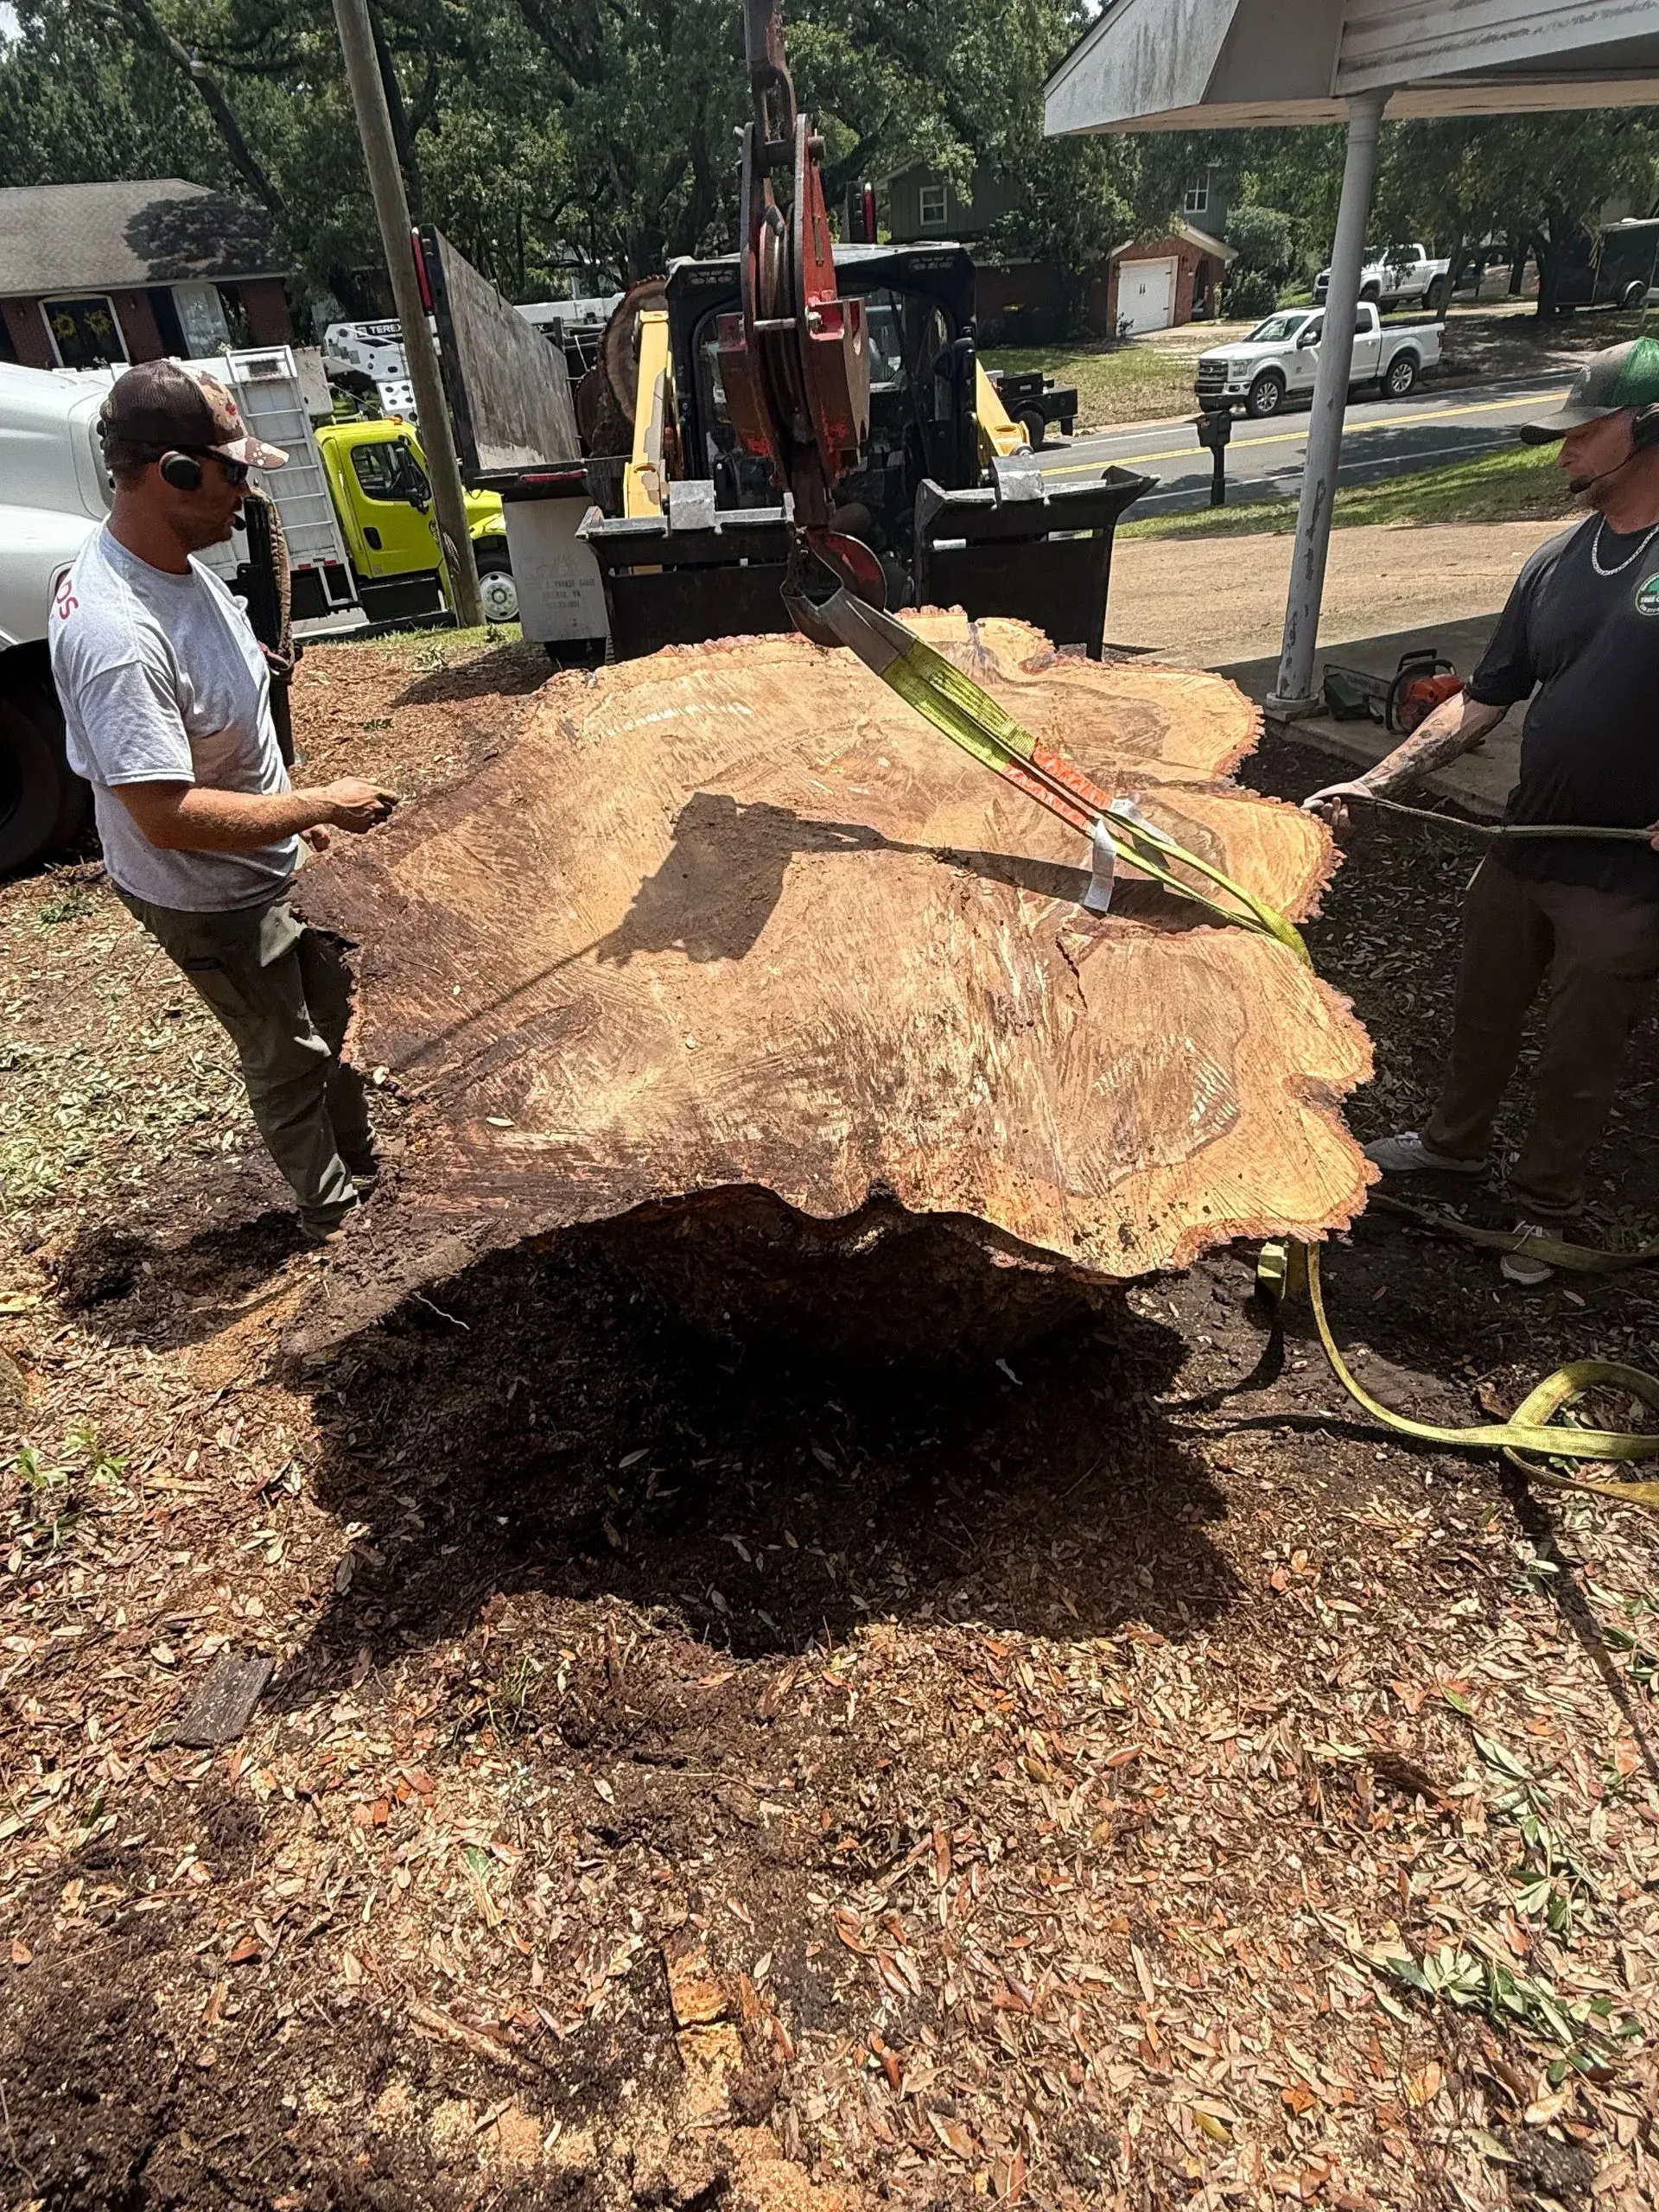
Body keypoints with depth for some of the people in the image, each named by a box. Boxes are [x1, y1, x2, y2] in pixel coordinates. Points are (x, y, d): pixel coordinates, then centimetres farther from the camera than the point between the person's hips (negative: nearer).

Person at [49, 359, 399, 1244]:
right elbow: (168, 815, -34)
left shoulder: (175, 562, -3)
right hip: (210, 900, -9)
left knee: (326, 1013, 25)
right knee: (287, 1058, 11)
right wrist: (321, 806, -26)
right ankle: (334, 1211, 35)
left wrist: (294, 810, 13)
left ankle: (360, 1159, 49)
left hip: (265, 865, 9)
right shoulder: (116, 636, -33)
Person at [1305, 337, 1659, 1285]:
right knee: (1483, 1013, 21)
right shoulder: (1558, 564, 5)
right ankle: (1455, 1141, 47)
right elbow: (1479, 705, 8)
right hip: (1524, 853, 6)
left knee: (1579, 1056, 10)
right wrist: (1372, 784, -2)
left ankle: (1547, 1209, 32)